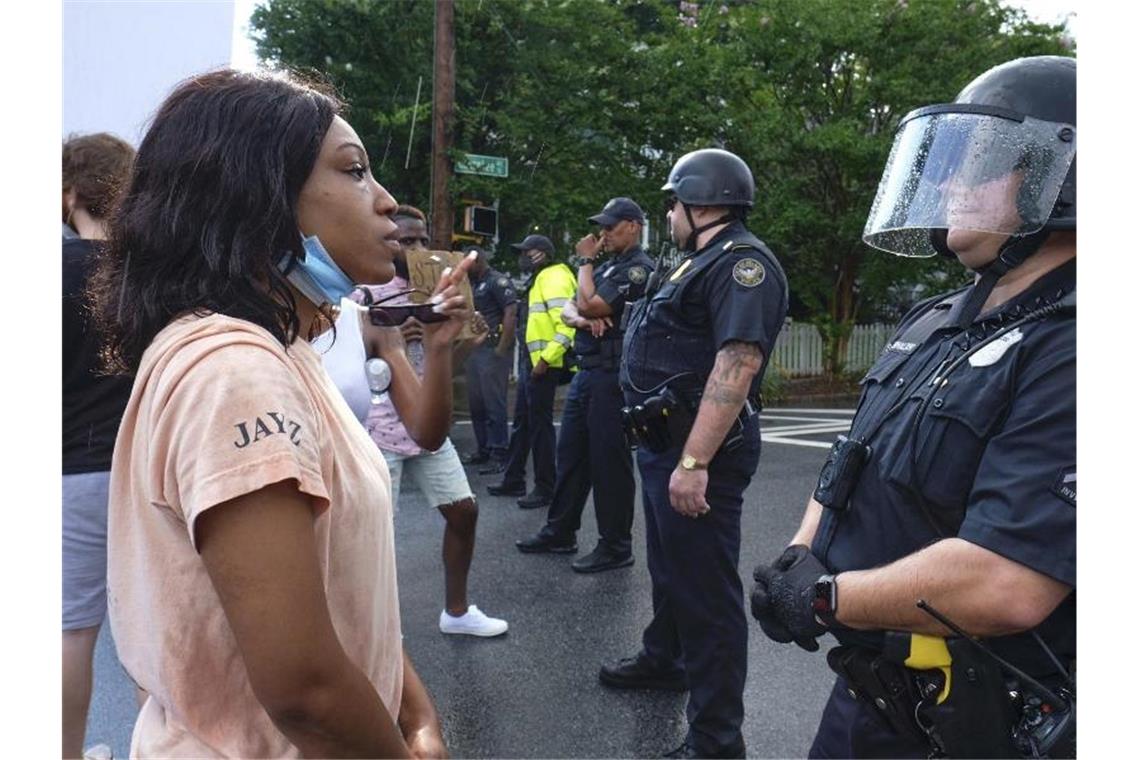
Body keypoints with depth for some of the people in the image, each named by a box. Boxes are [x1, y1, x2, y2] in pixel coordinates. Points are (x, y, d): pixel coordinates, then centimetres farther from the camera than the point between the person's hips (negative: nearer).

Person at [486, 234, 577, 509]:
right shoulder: (540, 279, 19)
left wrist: (546, 359, -25)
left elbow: (567, 323, -23)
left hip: (544, 364, -10)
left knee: (540, 424, -3)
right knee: (523, 421, 15)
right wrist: (535, 359, 19)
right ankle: (513, 480, 26)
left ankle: (545, 489, 7)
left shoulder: (554, 277, -13)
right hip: (532, 361, 10)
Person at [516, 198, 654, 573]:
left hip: (612, 375, -9)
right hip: (587, 370, 10)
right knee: (571, 453, 14)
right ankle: (560, 531, 26)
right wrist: (583, 320, -9)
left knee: (609, 460, -3)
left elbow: (589, 304, -18)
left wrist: (585, 261, -3)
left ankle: (616, 546, 8)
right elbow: (569, 309, 15)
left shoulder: (639, 269, -11)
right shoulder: (608, 266, 18)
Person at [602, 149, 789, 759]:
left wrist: (694, 462, -32)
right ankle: (664, 659, 46)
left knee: (703, 587, -3)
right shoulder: (701, 263, 18)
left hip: (696, 449, -11)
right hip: (663, 441, 11)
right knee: (669, 566, 25)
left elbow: (737, 365, -28)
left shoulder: (741, 263, -16)